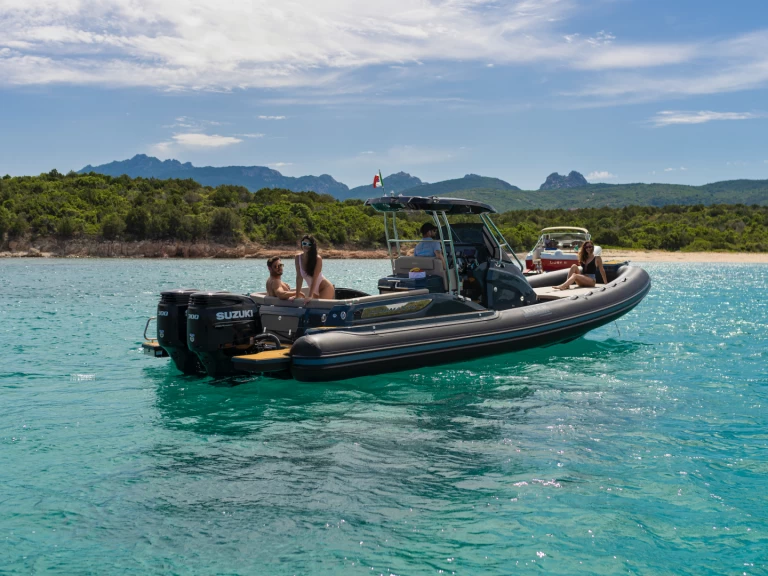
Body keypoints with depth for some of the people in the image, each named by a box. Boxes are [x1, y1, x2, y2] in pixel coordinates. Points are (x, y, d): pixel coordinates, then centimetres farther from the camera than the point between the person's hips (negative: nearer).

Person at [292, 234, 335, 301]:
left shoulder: (317, 258, -19)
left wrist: (310, 296, -27)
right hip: (315, 291, 5)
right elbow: (299, 277, -6)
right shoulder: (298, 257, -6)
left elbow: (315, 278, -23)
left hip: (325, 289, -5)